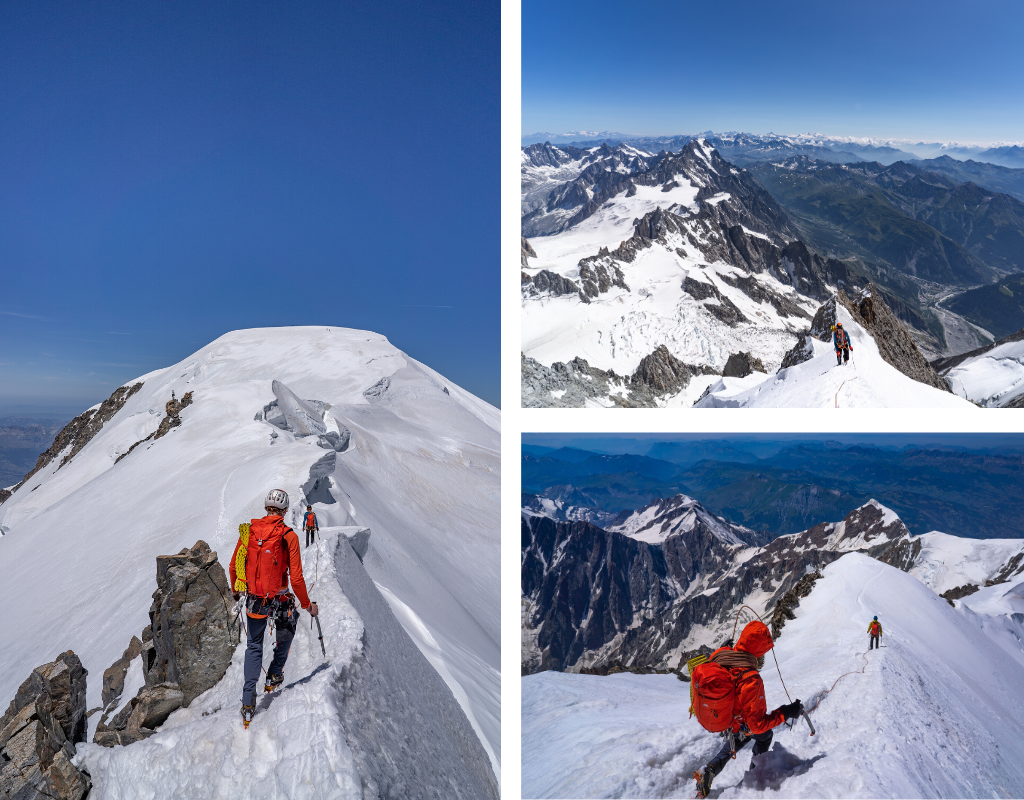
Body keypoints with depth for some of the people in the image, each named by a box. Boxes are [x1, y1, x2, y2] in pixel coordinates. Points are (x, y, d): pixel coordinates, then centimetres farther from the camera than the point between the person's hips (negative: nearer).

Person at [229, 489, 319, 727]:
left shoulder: (249, 530, -4)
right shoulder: (288, 536, -15)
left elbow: (234, 566, 6)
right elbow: (296, 578, -13)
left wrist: (236, 590, 26)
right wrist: (307, 605, 1)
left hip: (253, 600, 3)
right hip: (279, 600, -3)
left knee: (254, 646, 18)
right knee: (286, 632, 30)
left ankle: (248, 702, 12)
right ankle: (274, 676, 32)